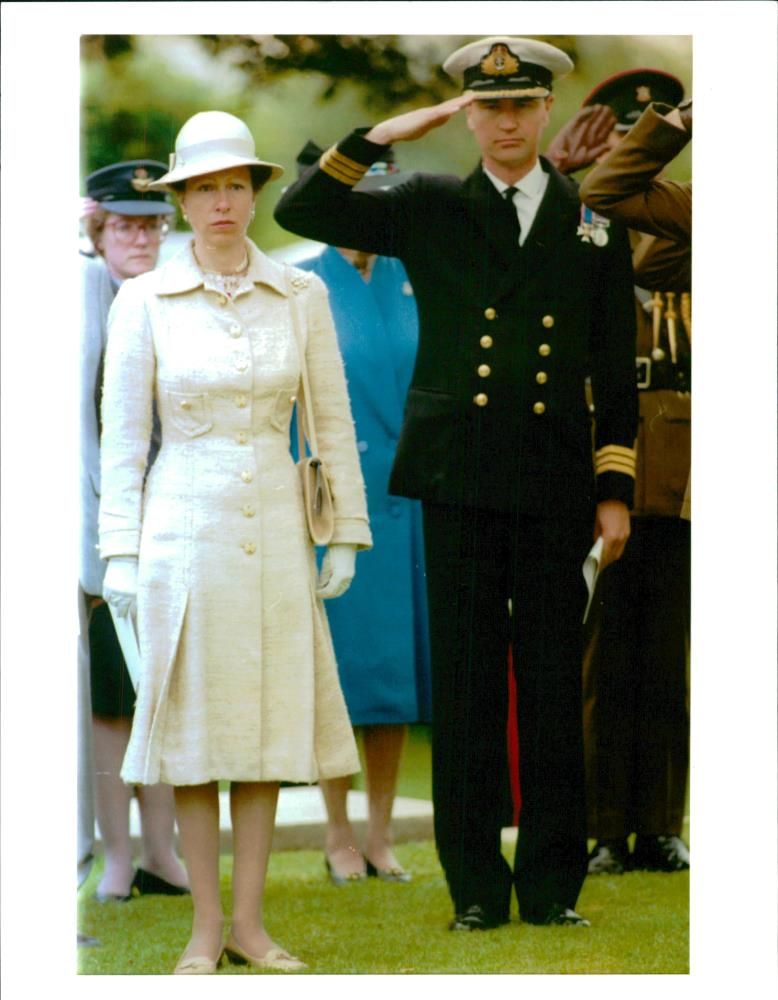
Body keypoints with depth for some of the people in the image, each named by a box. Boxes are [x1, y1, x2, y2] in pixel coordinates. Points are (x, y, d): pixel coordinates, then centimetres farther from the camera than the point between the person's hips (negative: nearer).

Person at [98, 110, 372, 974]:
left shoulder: (300, 295, 4)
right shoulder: (144, 301, -2)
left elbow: (332, 421, 8)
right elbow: (122, 434, 0)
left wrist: (344, 535, 4)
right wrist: (119, 552, -4)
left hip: (275, 526, 2)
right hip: (184, 526, -2)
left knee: (270, 718, 3)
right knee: (193, 721, 1)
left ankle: (249, 921, 11)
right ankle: (206, 926, 8)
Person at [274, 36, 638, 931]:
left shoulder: (594, 225, 9)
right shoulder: (428, 210, 8)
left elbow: (615, 374, 9)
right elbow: (302, 212, 3)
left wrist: (615, 489, 3)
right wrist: (384, 136, -6)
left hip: (555, 486, 0)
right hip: (460, 479, 0)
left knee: (553, 683, 3)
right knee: (466, 680, 1)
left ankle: (554, 883, 10)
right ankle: (476, 885, 7)